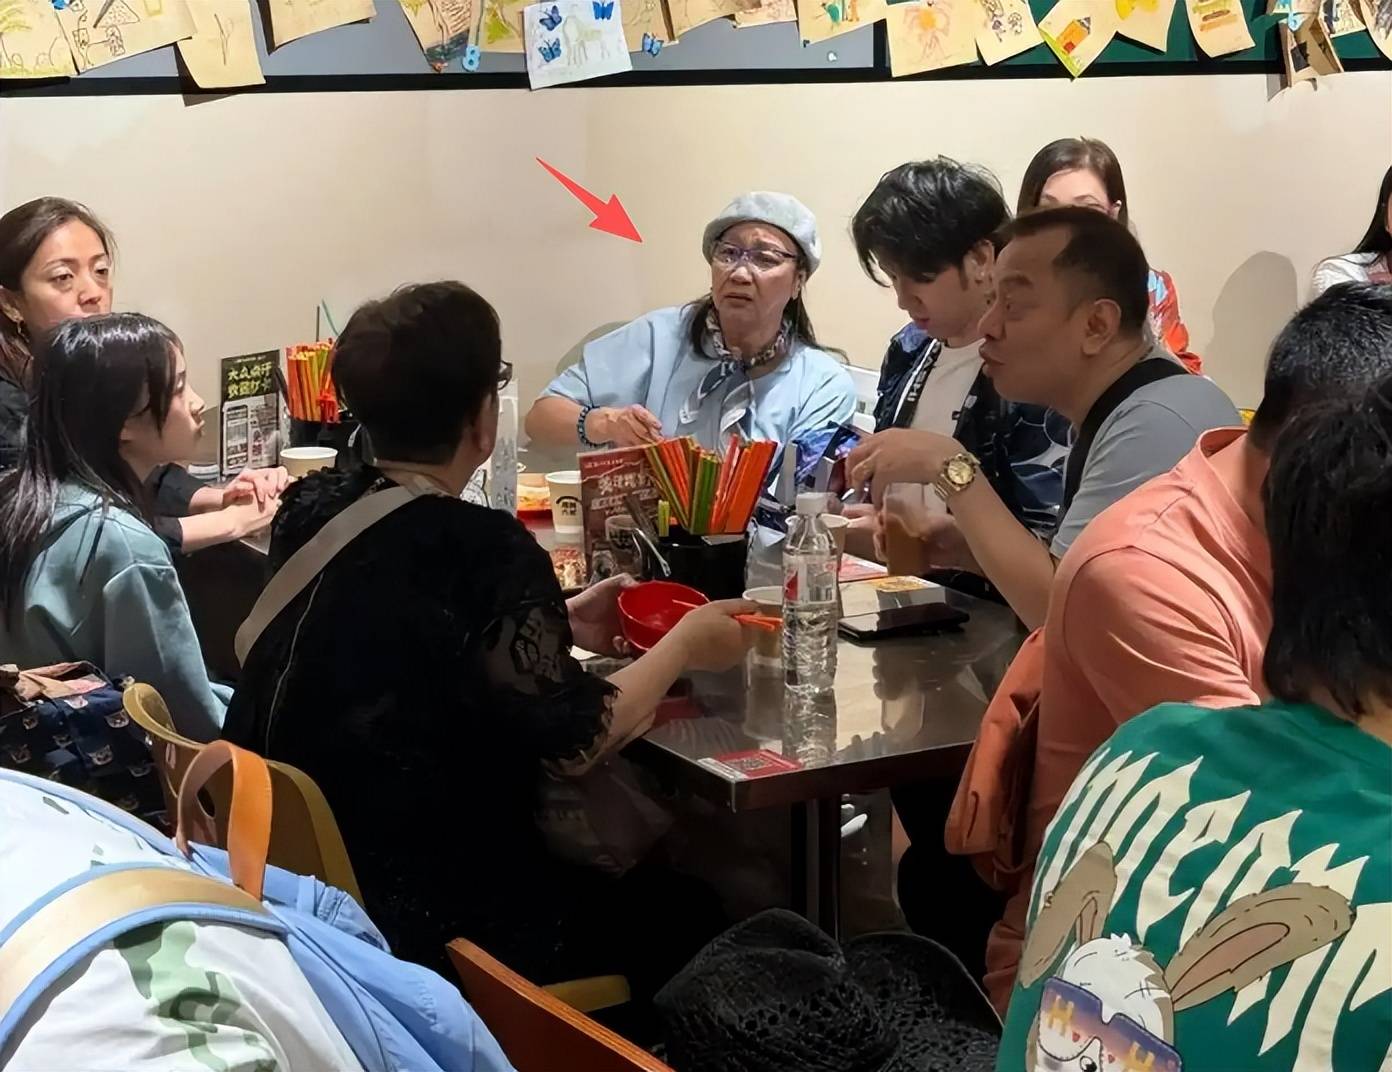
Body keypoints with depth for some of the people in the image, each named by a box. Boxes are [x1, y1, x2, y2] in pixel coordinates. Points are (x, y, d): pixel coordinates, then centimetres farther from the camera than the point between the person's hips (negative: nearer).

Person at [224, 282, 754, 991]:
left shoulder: (312, 509, -1)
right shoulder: (486, 551, -22)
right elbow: (570, 745, -15)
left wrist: (559, 626, 15)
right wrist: (682, 647, 0)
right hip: (420, 916, -8)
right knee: (685, 925, 14)